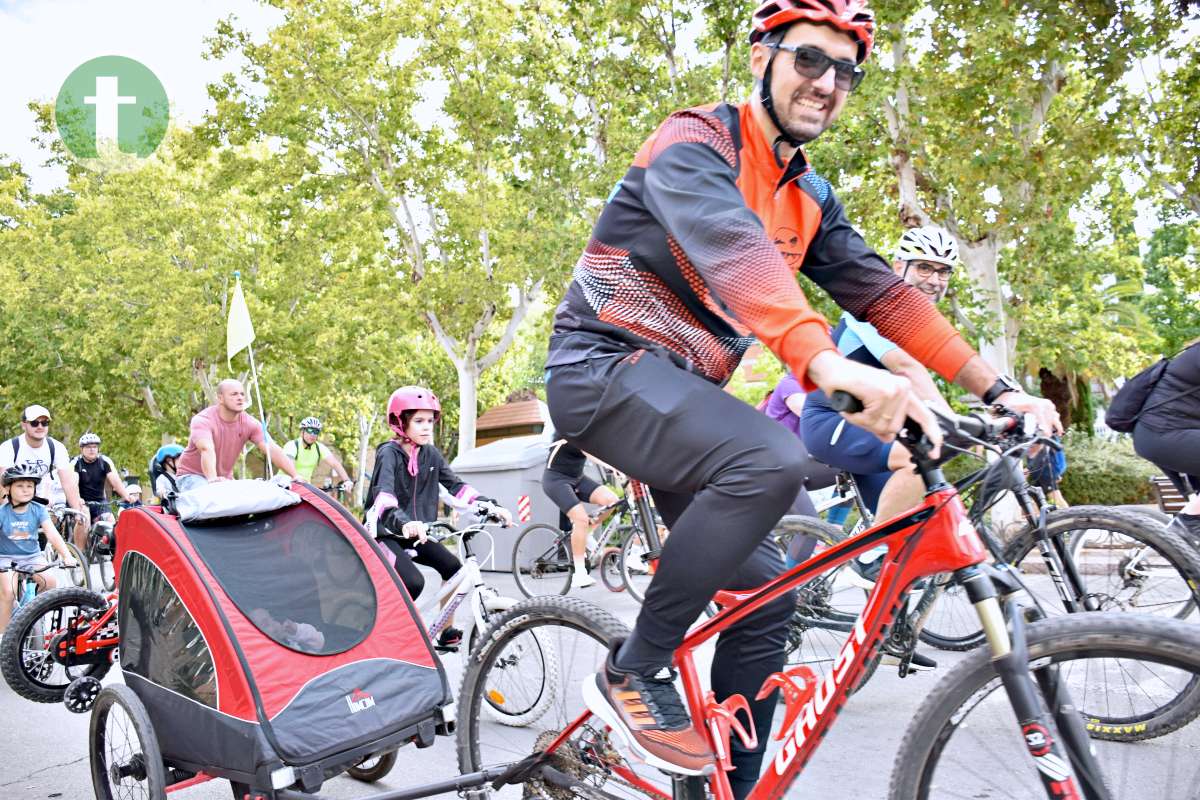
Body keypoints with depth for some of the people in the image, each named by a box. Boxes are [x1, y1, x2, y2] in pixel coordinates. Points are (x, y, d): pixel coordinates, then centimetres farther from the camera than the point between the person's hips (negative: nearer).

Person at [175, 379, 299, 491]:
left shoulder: (250, 423, -8)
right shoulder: (203, 420, -21)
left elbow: (272, 450, -18)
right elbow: (206, 449, -40)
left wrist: (294, 476, -32)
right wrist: (212, 478, -58)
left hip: (225, 478, 5)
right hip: (192, 475, -5)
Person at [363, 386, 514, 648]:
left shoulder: (431, 454, 2)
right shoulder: (389, 453, -18)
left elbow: (455, 485, -3)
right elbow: (383, 493, -35)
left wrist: (490, 506, -19)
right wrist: (403, 523, -55)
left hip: (415, 533, 6)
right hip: (385, 533, -6)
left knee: (454, 567, -11)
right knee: (413, 582, -26)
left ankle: (445, 630, 5)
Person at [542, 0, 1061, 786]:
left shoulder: (811, 198, 11)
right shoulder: (695, 142, -14)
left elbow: (884, 293, 5)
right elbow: (729, 245, -35)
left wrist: (999, 388, -6)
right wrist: (828, 362, -52)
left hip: (682, 389, 8)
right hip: (605, 367, -8)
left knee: (767, 596, 3)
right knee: (771, 459, -33)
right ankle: (635, 671, -15)